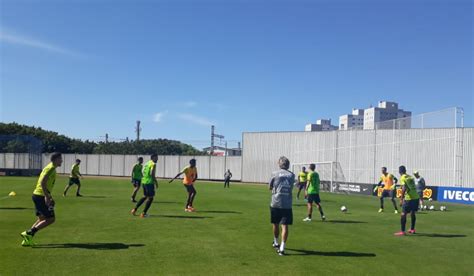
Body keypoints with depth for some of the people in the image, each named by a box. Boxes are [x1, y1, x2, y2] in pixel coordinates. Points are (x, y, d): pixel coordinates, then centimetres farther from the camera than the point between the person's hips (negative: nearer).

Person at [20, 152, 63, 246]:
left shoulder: (51, 168, 17)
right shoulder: (51, 168, -13)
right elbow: (43, 182, -23)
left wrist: (48, 197, 24)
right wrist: (47, 197, -25)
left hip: (37, 195, 10)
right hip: (41, 196, -10)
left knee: (42, 219, 13)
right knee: (51, 219, -7)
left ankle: (27, 239, 11)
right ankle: (30, 233, -8)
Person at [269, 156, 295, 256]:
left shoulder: (275, 174, -2)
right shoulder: (292, 175, 4)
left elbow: (270, 187, 9)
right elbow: (291, 187, 15)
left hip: (275, 203, 0)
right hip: (287, 205, 0)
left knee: (275, 224, 17)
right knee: (284, 225, -2)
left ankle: (276, 243, 36)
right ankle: (282, 247, -11)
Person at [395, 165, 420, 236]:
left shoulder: (402, 178, -6)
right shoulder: (410, 177, 15)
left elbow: (404, 188, -19)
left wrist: (402, 198, -15)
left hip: (409, 198, -7)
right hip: (416, 197, 7)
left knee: (403, 214, -1)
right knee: (413, 213, 21)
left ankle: (402, 231, -3)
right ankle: (412, 229, 34)